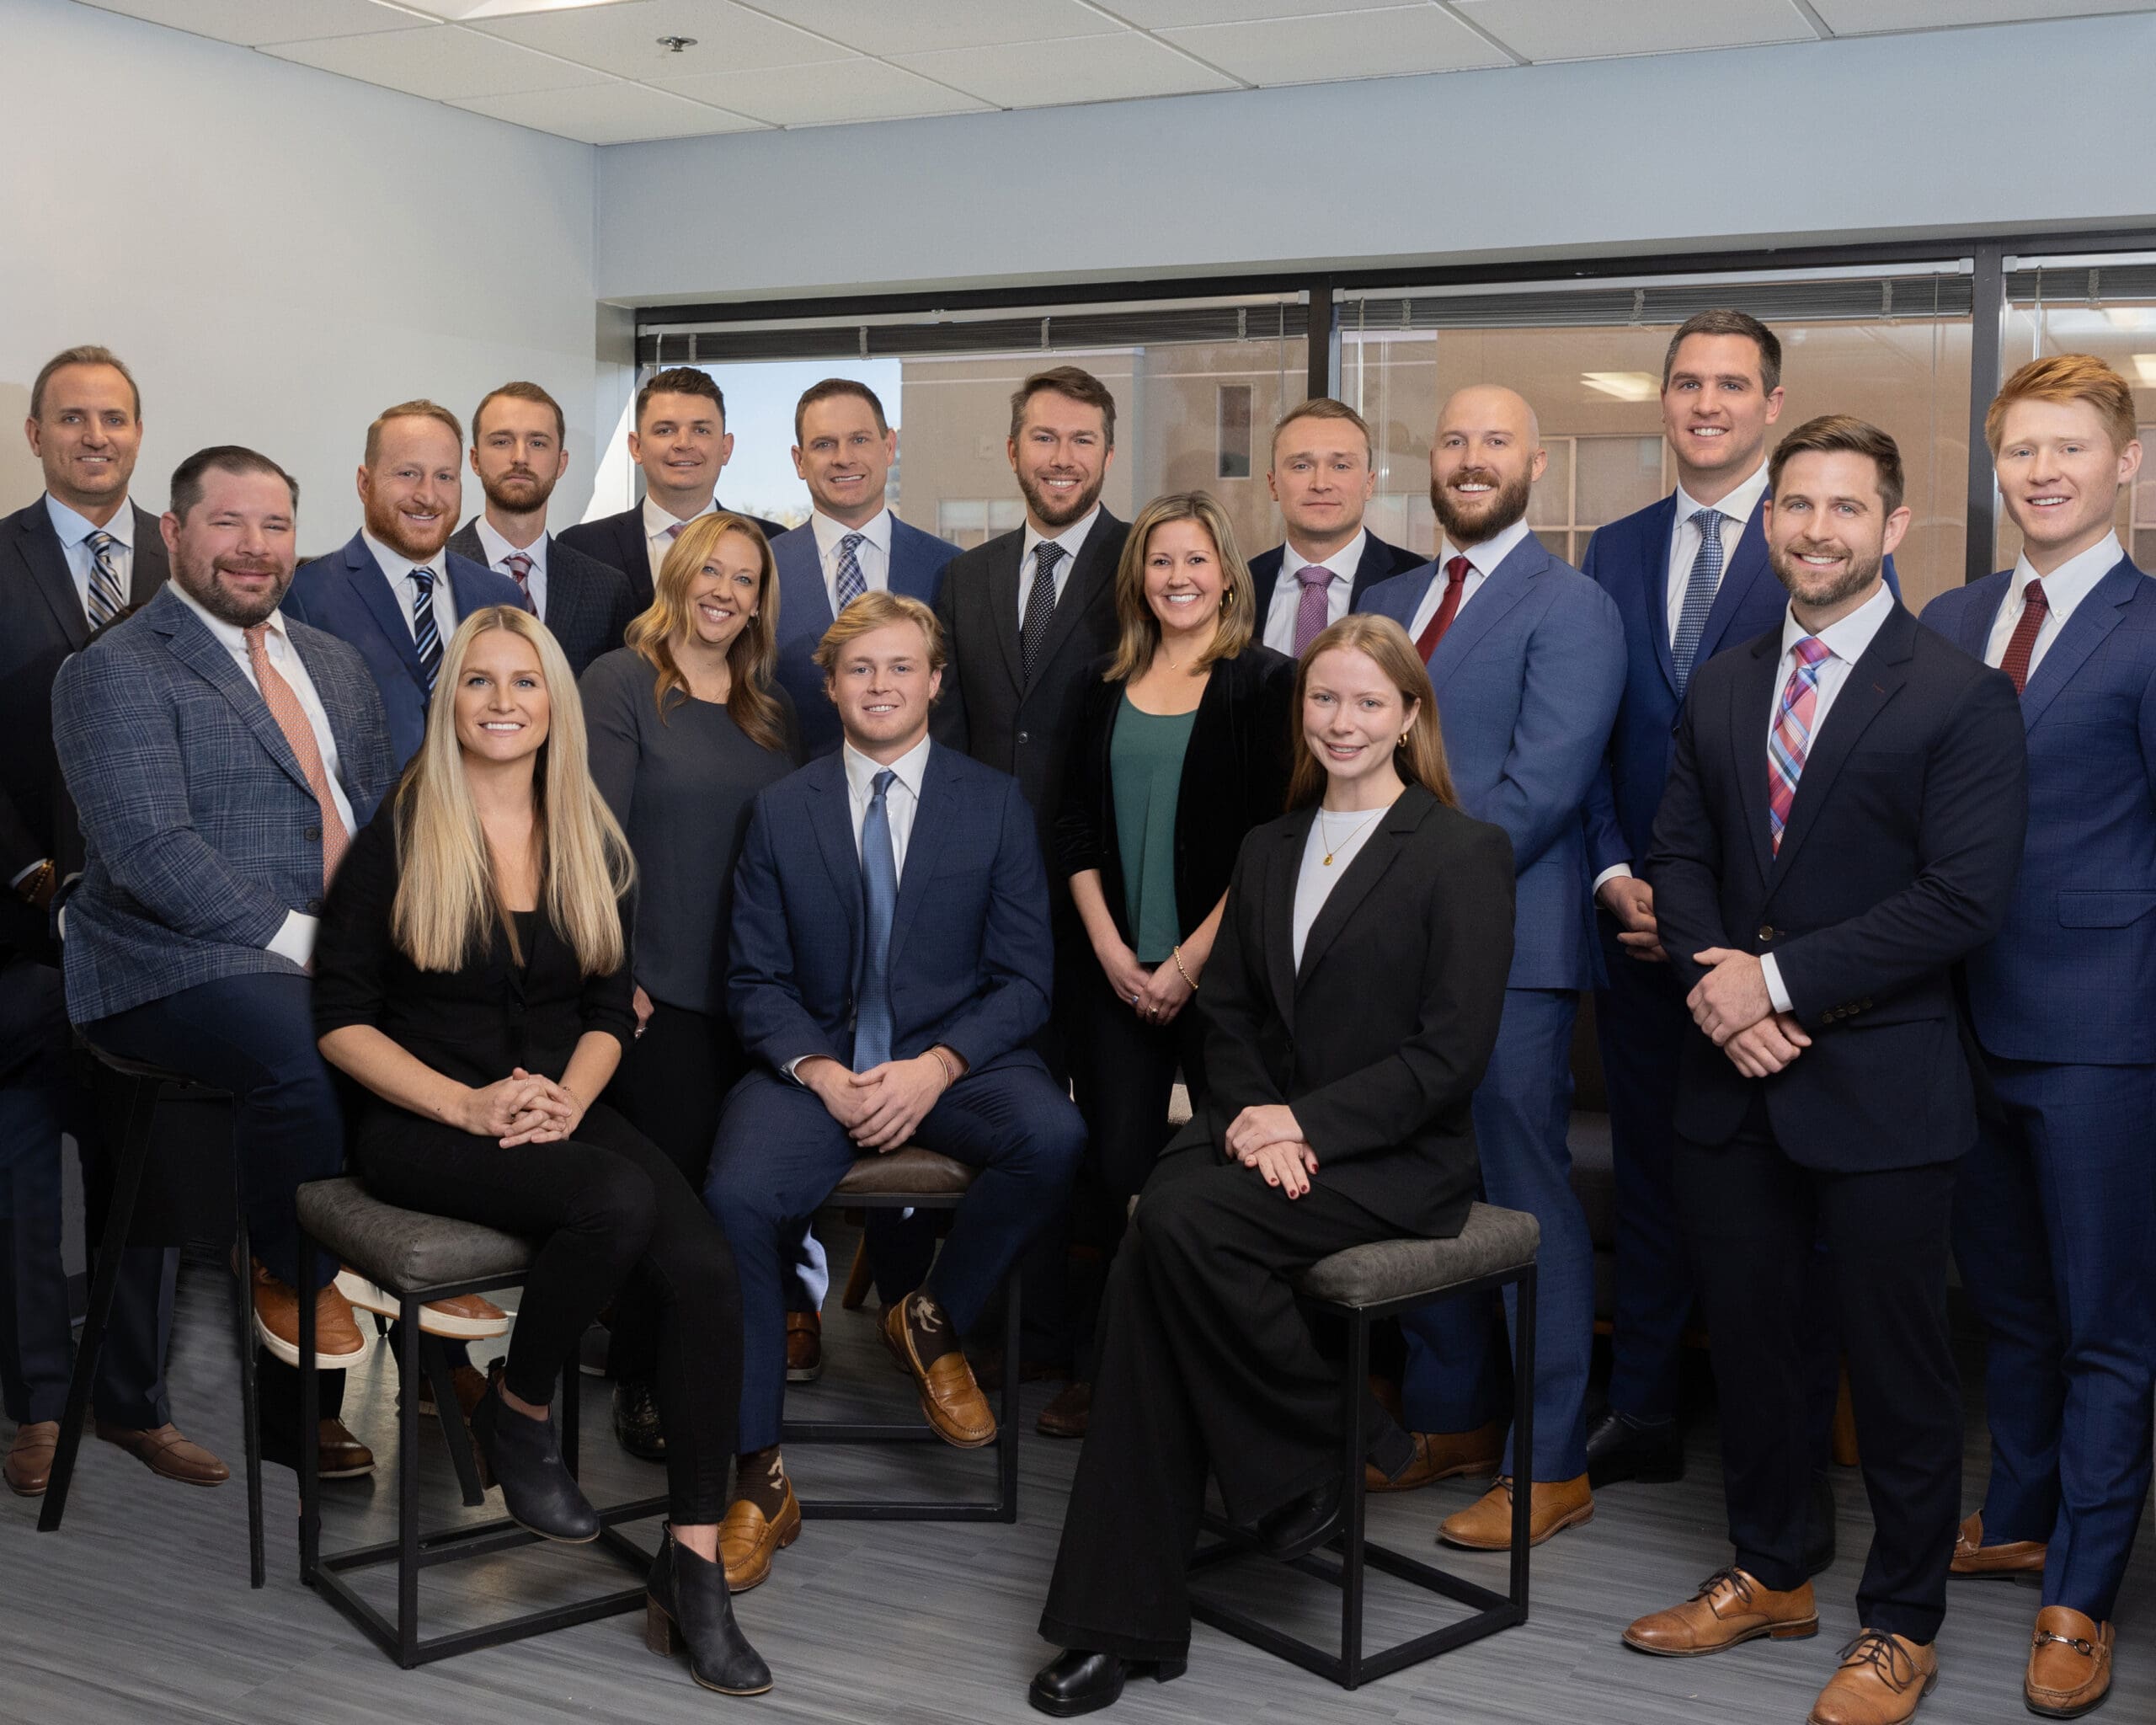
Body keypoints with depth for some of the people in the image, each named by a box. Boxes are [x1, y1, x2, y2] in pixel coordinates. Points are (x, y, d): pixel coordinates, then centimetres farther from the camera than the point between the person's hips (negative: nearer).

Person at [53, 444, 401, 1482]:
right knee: (304, 1052, -35)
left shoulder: (334, 666, 20)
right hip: (176, 968, -6)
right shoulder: (117, 671, -2)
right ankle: (293, 1280, -8)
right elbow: (149, 852, -14)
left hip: (344, 957, 7)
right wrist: (296, 940, -20)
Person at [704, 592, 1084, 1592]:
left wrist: (935, 1067, -15)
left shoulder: (994, 806, 6)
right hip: (816, 1063, 0)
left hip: (956, 1058, 0)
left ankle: (932, 1322, -1)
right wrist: (821, 1073, -13)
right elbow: (755, 982, 6)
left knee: (1051, 1136, -32)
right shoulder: (781, 812, 9)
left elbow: (1023, 981, 1)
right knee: (736, 1194, -29)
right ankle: (759, 1479, -14)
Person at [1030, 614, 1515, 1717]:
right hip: (1266, 1131, 5)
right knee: (1151, 1247, -25)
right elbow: (1228, 1013, 14)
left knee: (1182, 1224, -31)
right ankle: (1124, 1621, -19)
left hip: (1395, 1159, -5)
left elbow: (1452, 1053, -9)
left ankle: (1316, 1464, -6)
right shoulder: (1268, 849, 17)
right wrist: (1249, 1118, -7)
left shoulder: (1463, 854, -3)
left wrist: (1306, 1123, -16)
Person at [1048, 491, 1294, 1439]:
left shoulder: (1264, 683, -2)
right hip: (1119, 971, 4)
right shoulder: (1108, 691, 12)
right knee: (1110, 1170, 2)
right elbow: (1076, 828, 11)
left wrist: (1193, 959, -10)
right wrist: (1111, 950, -2)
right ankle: (1094, 1368, 14)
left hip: (1222, 970, -3)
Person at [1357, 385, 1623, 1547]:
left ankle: (1551, 1466, 9)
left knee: (1526, 1199, -1)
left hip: (1506, 946, -7)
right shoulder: (1385, 604, 17)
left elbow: (1538, 789, -15)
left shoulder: (1570, 609, -5)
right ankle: (1450, 1421, 28)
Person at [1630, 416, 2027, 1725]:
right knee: (1749, 1340, 16)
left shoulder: (1961, 697, -7)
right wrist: (1715, 979, -10)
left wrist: (1782, 978, -17)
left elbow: (1964, 899, -15)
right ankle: (1770, 1577, 35)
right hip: (1736, 1079, 6)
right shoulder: (1722, 688, 11)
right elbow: (1682, 855, 10)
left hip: (1882, 1089, -5)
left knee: (1898, 1365, 6)